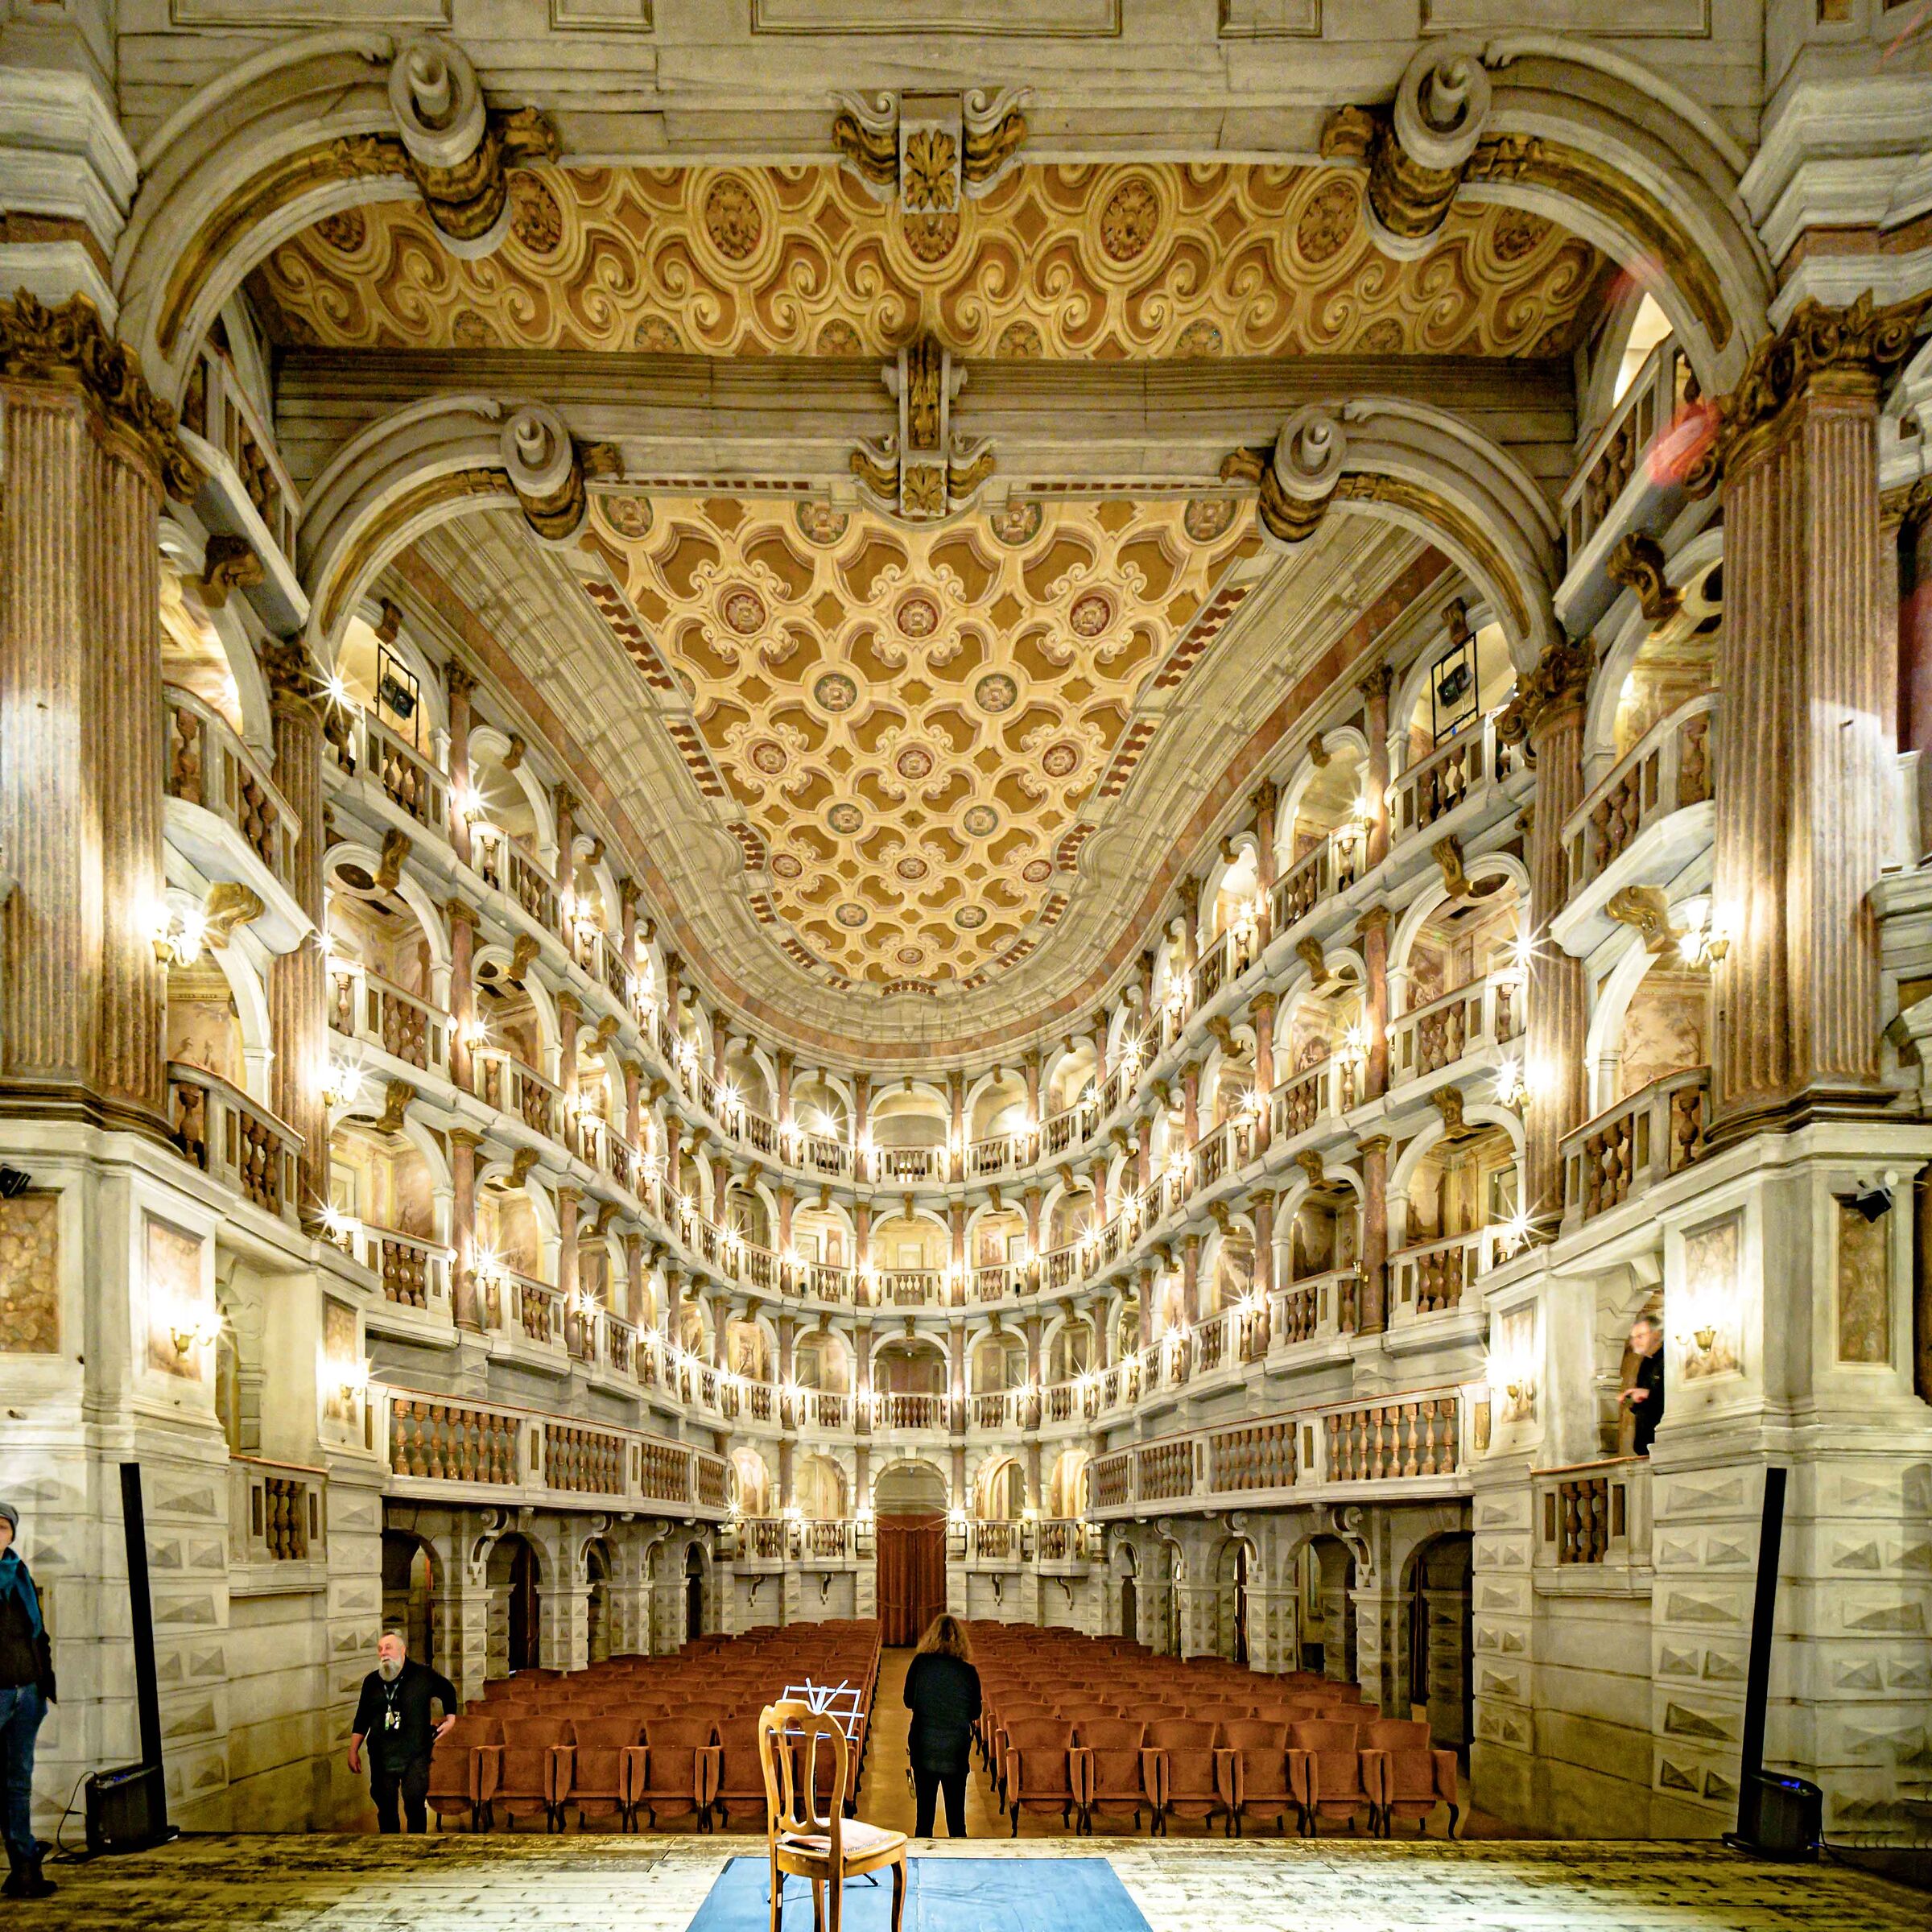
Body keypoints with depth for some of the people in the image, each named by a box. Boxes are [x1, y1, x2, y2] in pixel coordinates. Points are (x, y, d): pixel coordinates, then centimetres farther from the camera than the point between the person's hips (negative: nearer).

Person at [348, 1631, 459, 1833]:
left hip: (415, 1755, -3)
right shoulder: (372, 1681, 6)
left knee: (415, 1803, -10)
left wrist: (450, 1718, 12)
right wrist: (353, 1751, 9)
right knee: (385, 1807, 6)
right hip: (381, 1757, 3)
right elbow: (361, 1720, 13)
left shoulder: (423, 1675, -2)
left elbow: (448, 1690, 16)